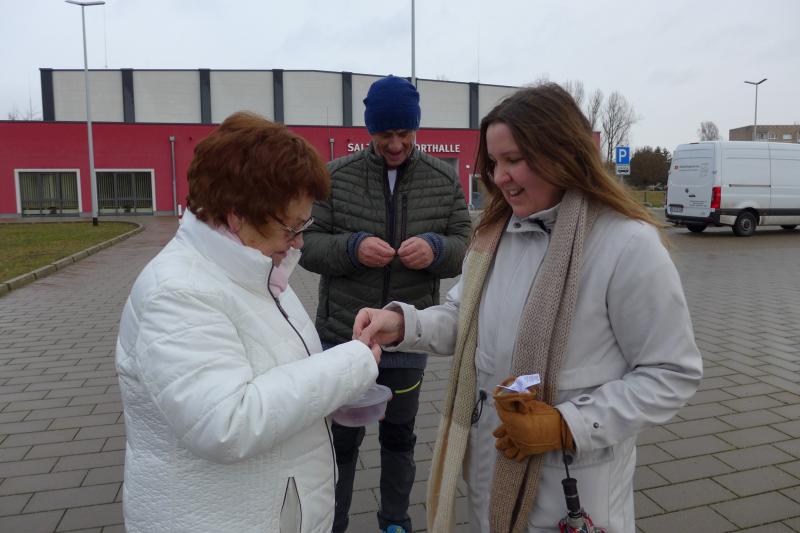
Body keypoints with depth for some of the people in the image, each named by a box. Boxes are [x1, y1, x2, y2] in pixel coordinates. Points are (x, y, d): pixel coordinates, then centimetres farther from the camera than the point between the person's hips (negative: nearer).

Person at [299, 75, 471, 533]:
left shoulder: (445, 179, 0)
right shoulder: (335, 176, -5)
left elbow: (466, 245, -1)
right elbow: (306, 244, -7)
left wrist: (436, 248, -24)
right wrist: (352, 247, -26)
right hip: (344, 336, -1)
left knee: (399, 435, 19)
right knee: (342, 438, 13)